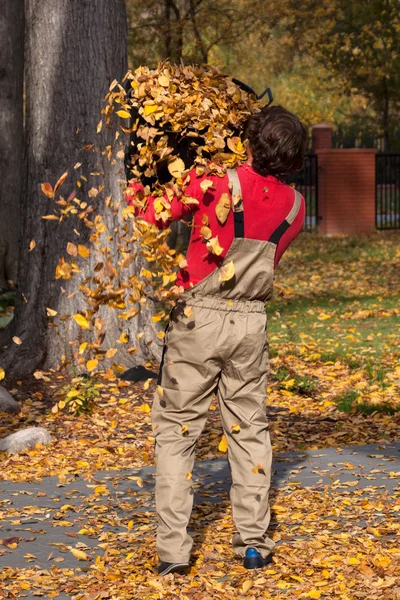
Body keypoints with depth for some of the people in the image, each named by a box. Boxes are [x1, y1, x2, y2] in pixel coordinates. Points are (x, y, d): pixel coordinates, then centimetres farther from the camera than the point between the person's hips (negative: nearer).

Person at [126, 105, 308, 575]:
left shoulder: (215, 183, -14)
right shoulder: (294, 206, 1)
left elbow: (150, 216, -10)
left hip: (197, 321, -3)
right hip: (250, 323, 3)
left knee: (176, 431, 5)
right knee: (249, 431, 14)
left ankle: (172, 548, 2)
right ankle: (254, 543, 16)